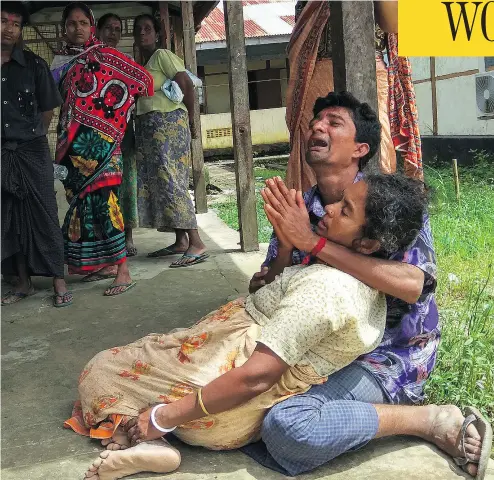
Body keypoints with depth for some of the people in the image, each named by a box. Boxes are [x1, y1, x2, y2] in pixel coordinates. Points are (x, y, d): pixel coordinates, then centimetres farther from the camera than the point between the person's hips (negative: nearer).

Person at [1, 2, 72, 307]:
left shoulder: (34, 64, 0)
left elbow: (48, 109, 7)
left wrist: (34, 137, 8)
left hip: (32, 151, -2)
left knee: (44, 215, -2)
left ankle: (59, 282, 1)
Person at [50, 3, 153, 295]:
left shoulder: (106, 57, -1)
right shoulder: (60, 63, 16)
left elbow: (144, 79, 0)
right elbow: (53, 101, 19)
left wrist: (122, 116, 9)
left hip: (101, 143, -6)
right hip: (73, 145, 6)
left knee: (103, 200, -13)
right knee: (84, 201, 8)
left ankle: (123, 271, -11)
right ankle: (106, 263, 18)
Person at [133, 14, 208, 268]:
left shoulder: (162, 55, -6)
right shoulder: (140, 64, 19)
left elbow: (186, 84, -13)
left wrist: (190, 120, -8)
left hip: (168, 124, -9)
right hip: (148, 129, 9)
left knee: (170, 181, -15)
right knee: (157, 182, 7)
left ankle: (196, 244, -16)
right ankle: (181, 241, 12)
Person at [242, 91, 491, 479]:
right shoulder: (298, 210, 4)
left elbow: (411, 284, -28)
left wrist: (313, 241, -29)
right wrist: (284, 247, -17)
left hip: (390, 353, -6)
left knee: (288, 425, -28)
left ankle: (436, 421, -11)